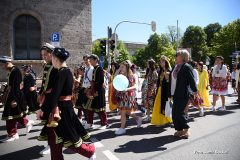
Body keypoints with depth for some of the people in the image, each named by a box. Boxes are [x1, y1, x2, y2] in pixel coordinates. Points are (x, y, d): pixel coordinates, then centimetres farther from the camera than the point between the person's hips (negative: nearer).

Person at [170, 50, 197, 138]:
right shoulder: (176, 66, 13)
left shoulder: (187, 67, -10)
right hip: (176, 94, 8)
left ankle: (185, 130, 14)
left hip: (183, 95, -8)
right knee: (175, 113, 10)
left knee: (178, 112, -5)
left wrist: (194, 91, -13)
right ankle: (179, 130, 25)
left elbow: (192, 80, -13)